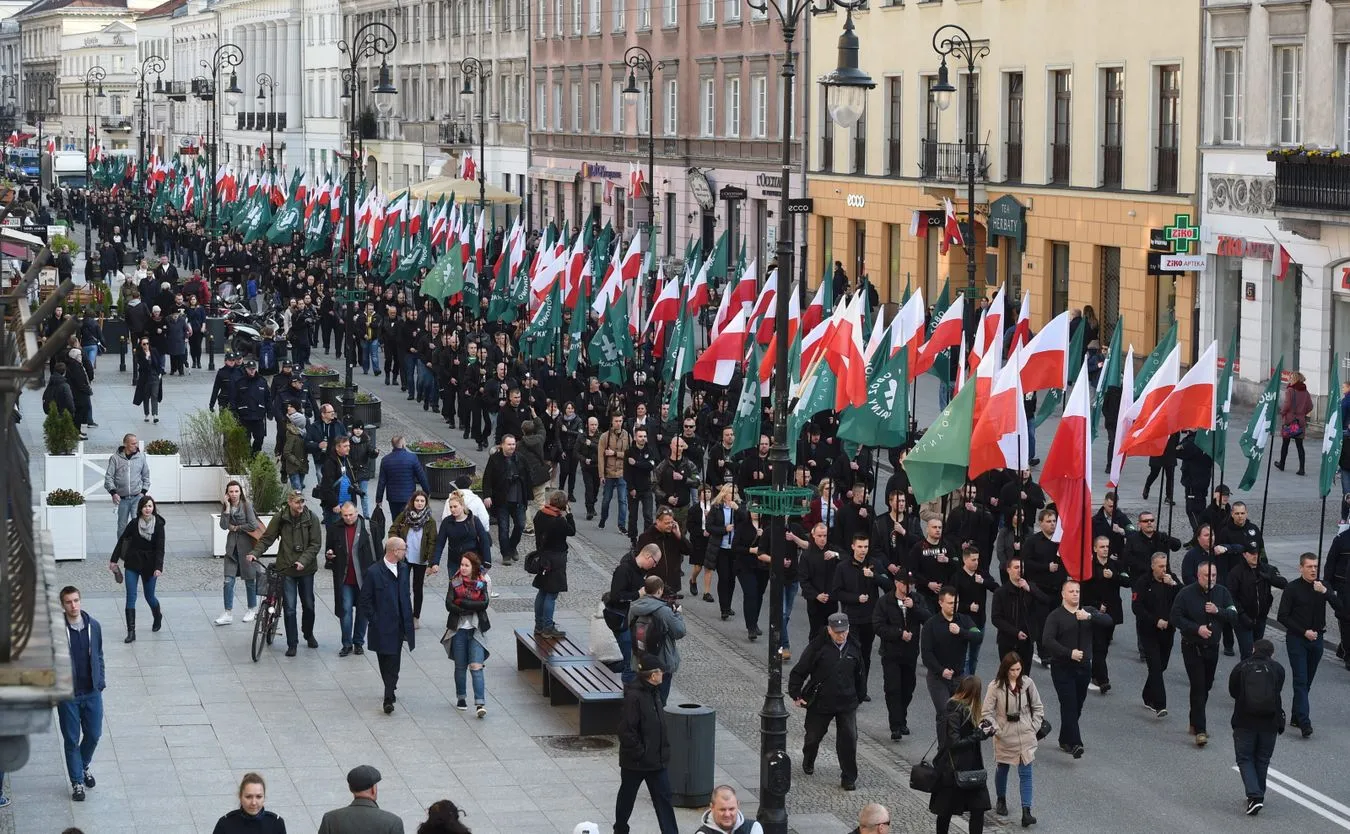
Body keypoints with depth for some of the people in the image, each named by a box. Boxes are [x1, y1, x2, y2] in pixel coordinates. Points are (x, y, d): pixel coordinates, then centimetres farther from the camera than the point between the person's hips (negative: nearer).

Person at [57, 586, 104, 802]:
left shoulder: (93, 626, -1)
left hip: (92, 693, 3)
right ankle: (77, 782, 18)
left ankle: (83, 766, 40)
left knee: (93, 734, 12)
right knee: (71, 739, 5)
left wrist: (100, 682, 5)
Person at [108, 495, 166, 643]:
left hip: (149, 565, -1)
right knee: (131, 597, -6)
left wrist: (158, 567, -23)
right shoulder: (134, 523, -6)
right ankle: (131, 632, -5)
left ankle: (158, 616, 43)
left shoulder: (158, 525, -9)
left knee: (149, 596, 10)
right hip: (132, 564, 1)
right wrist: (114, 560, 6)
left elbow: (160, 548, -13)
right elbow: (121, 540, 5)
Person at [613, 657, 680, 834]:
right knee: (627, 796, 13)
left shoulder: (654, 692, 5)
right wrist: (639, 752, -20)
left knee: (663, 796, 3)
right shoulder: (634, 696, -23)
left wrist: (664, 748, 11)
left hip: (656, 759, 7)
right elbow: (626, 730, -24)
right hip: (635, 761, -7)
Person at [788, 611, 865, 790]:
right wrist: (796, 695, -11)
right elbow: (799, 671, -8)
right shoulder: (818, 647, -13)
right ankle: (808, 762, 47)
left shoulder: (853, 648, 1)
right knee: (813, 736, 16)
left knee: (849, 739, -7)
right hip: (820, 702, -2)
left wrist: (856, 696, 21)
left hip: (846, 703, 2)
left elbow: (858, 675, 17)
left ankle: (849, 778, 3)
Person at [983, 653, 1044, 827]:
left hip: (1025, 736, 1)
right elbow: (987, 712, -8)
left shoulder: (1027, 683, -4)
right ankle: (1001, 801, 42)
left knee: (1025, 773, -4)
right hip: (1004, 736, -1)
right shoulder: (995, 686, -11)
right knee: (1002, 768, 18)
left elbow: (1037, 707, 6)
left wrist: (1034, 728, -1)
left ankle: (1026, 812, -7)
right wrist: (996, 729, -16)